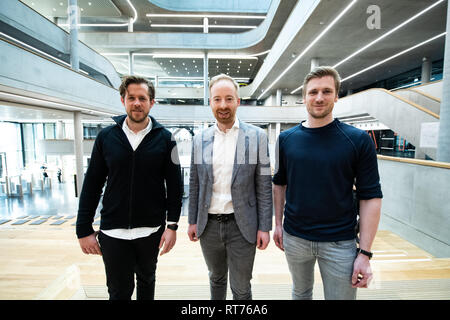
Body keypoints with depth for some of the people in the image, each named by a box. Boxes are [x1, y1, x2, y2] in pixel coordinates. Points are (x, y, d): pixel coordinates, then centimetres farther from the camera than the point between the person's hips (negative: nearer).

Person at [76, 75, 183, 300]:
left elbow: (174, 185, -4)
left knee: (146, 280, 22)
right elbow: (91, 185, 1)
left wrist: (172, 225, -7)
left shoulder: (164, 138, -5)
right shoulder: (106, 136, -2)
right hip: (112, 232, 1)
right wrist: (84, 230, 0)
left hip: (151, 230, 0)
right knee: (119, 291, 12)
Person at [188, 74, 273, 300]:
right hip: (208, 225, 3)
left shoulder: (257, 136, -7)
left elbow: (264, 186, -6)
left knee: (241, 289, 13)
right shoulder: (200, 139, 1)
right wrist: (192, 221, 6)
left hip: (242, 226, -2)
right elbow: (194, 184, 6)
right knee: (216, 279, 25)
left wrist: (264, 227, -7)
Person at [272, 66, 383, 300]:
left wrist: (365, 252, -10)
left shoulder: (358, 140, -9)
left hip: (340, 242, -2)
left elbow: (370, 197, -8)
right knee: (300, 292, 23)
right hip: (294, 237, 3)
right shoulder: (286, 138, -2)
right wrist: (278, 223, 5)